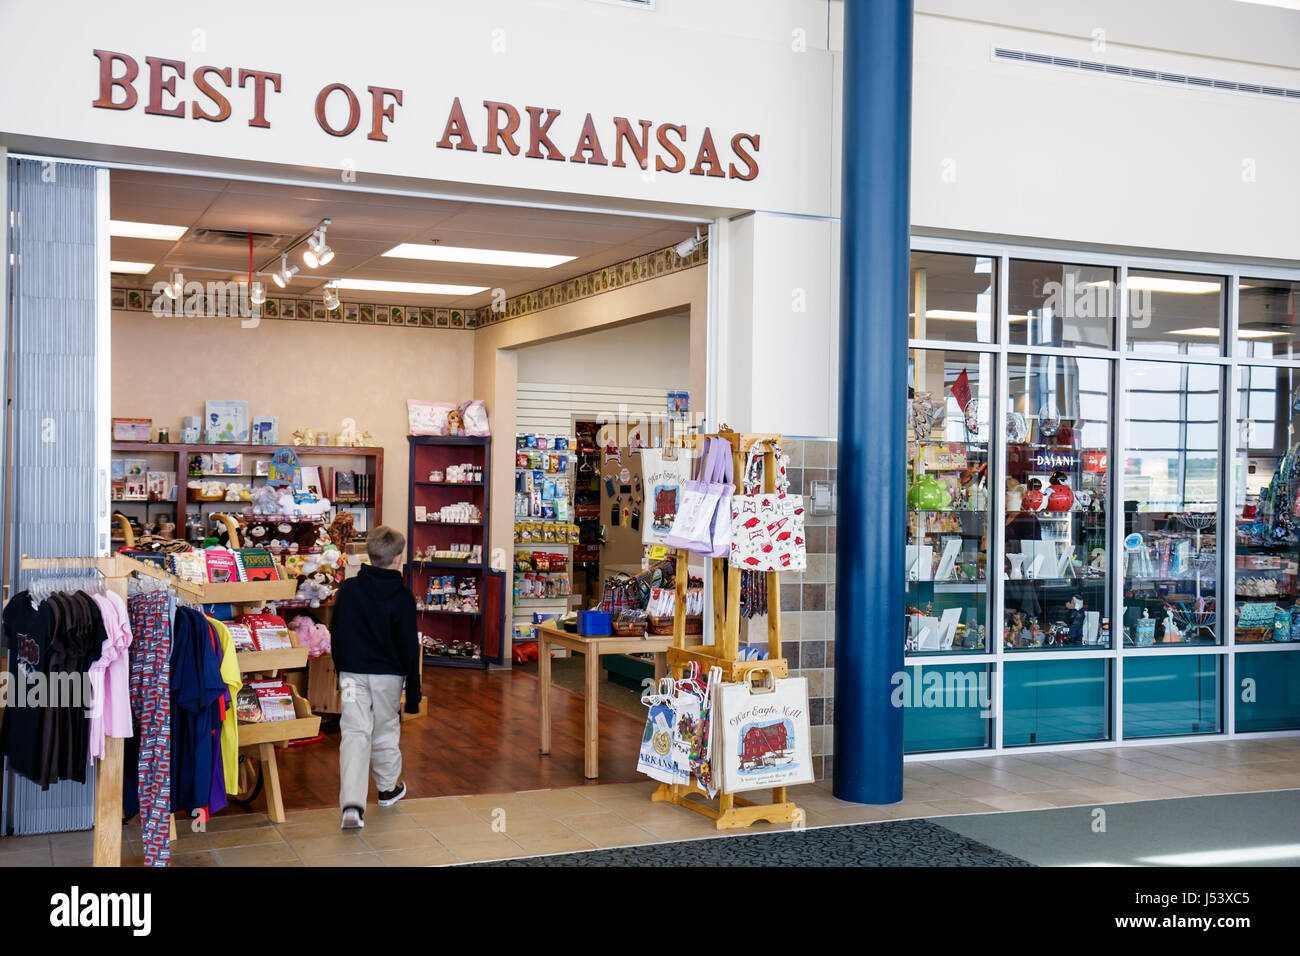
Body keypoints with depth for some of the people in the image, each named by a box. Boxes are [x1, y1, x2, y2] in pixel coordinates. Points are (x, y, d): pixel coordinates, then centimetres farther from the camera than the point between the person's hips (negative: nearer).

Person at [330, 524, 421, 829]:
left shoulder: (348, 589, -2)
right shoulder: (401, 597, -10)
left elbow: (337, 636, 7)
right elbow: (409, 647, -8)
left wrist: (341, 671, 20)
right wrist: (413, 692, -2)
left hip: (352, 672, 1)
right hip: (388, 673, -1)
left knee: (354, 732, -2)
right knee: (385, 729, 16)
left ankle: (352, 804, -16)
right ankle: (388, 788, 36)